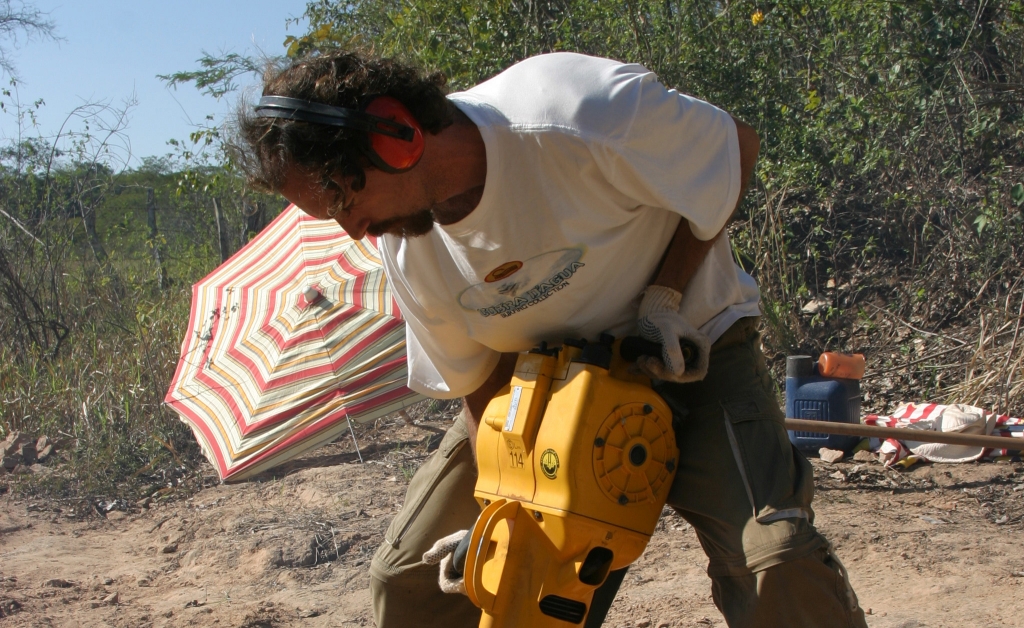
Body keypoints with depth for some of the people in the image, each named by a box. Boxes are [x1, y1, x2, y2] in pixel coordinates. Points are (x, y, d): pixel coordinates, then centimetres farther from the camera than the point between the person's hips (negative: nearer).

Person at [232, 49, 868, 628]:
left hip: (690, 344, -4)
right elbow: (479, 385, -1)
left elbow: (738, 144, -16)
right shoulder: (406, 250, -14)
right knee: (409, 576, 0)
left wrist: (663, 298, -22)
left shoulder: (583, 114, -33)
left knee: (777, 563, -28)